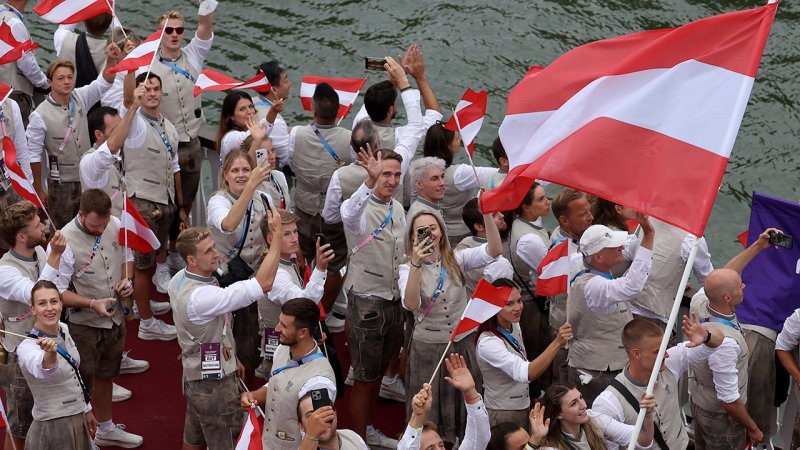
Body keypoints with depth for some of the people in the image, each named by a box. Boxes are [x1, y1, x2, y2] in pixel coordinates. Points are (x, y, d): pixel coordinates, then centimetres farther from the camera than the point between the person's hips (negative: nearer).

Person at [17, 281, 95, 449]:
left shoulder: (64, 329, 1)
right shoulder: (27, 347, -23)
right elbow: (42, 371, -46)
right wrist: (49, 354, -67)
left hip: (79, 422, 7)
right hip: (53, 427, -7)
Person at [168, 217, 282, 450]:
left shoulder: (179, 279, -4)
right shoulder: (200, 296, -34)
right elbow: (264, 284, -39)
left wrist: (230, 357, 18)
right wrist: (277, 235, -36)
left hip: (194, 375, 9)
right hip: (214, 384, -9)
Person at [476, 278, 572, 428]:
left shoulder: (514, 326, -1)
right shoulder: (488, 342, -28)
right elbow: (526, 373, -40)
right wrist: (557, 342, -49)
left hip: (524, 408, 8)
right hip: (503, 415, -8)